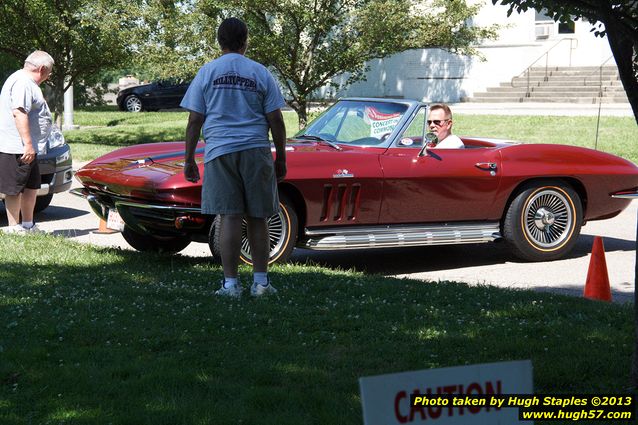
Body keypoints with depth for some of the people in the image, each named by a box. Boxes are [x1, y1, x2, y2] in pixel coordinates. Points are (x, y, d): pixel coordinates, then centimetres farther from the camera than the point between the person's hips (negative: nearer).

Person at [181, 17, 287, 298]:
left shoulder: (207, 72, 5)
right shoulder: (260, 73, 6)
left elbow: (194, 121, 2)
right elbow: (275, 120, 4)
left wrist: (189, 160, 8)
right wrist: (281, 159, 11)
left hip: (219, 152, 0)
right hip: (256, 152, 1)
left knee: (229, 218, -2)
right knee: (256, 219, 8)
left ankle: (230, 284, -3)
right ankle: (260, 281, 12)